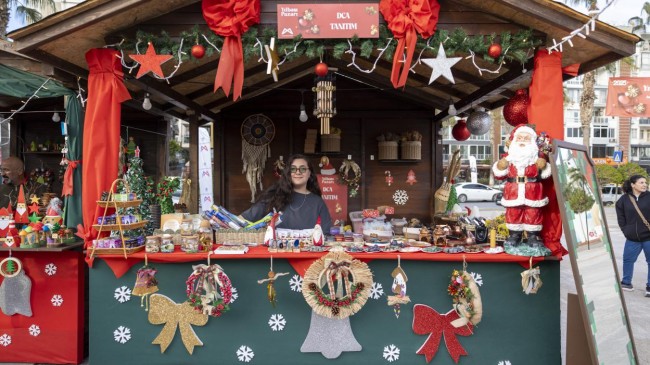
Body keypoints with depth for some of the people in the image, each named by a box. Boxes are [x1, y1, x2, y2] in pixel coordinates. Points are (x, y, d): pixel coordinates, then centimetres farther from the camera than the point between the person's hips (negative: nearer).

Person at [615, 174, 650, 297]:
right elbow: (620, 216, 9)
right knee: (628, 260, 13)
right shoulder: (624, 199, -2)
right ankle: (626, 283, 30)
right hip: (632, 238, 2)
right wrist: (625, 230, 3)